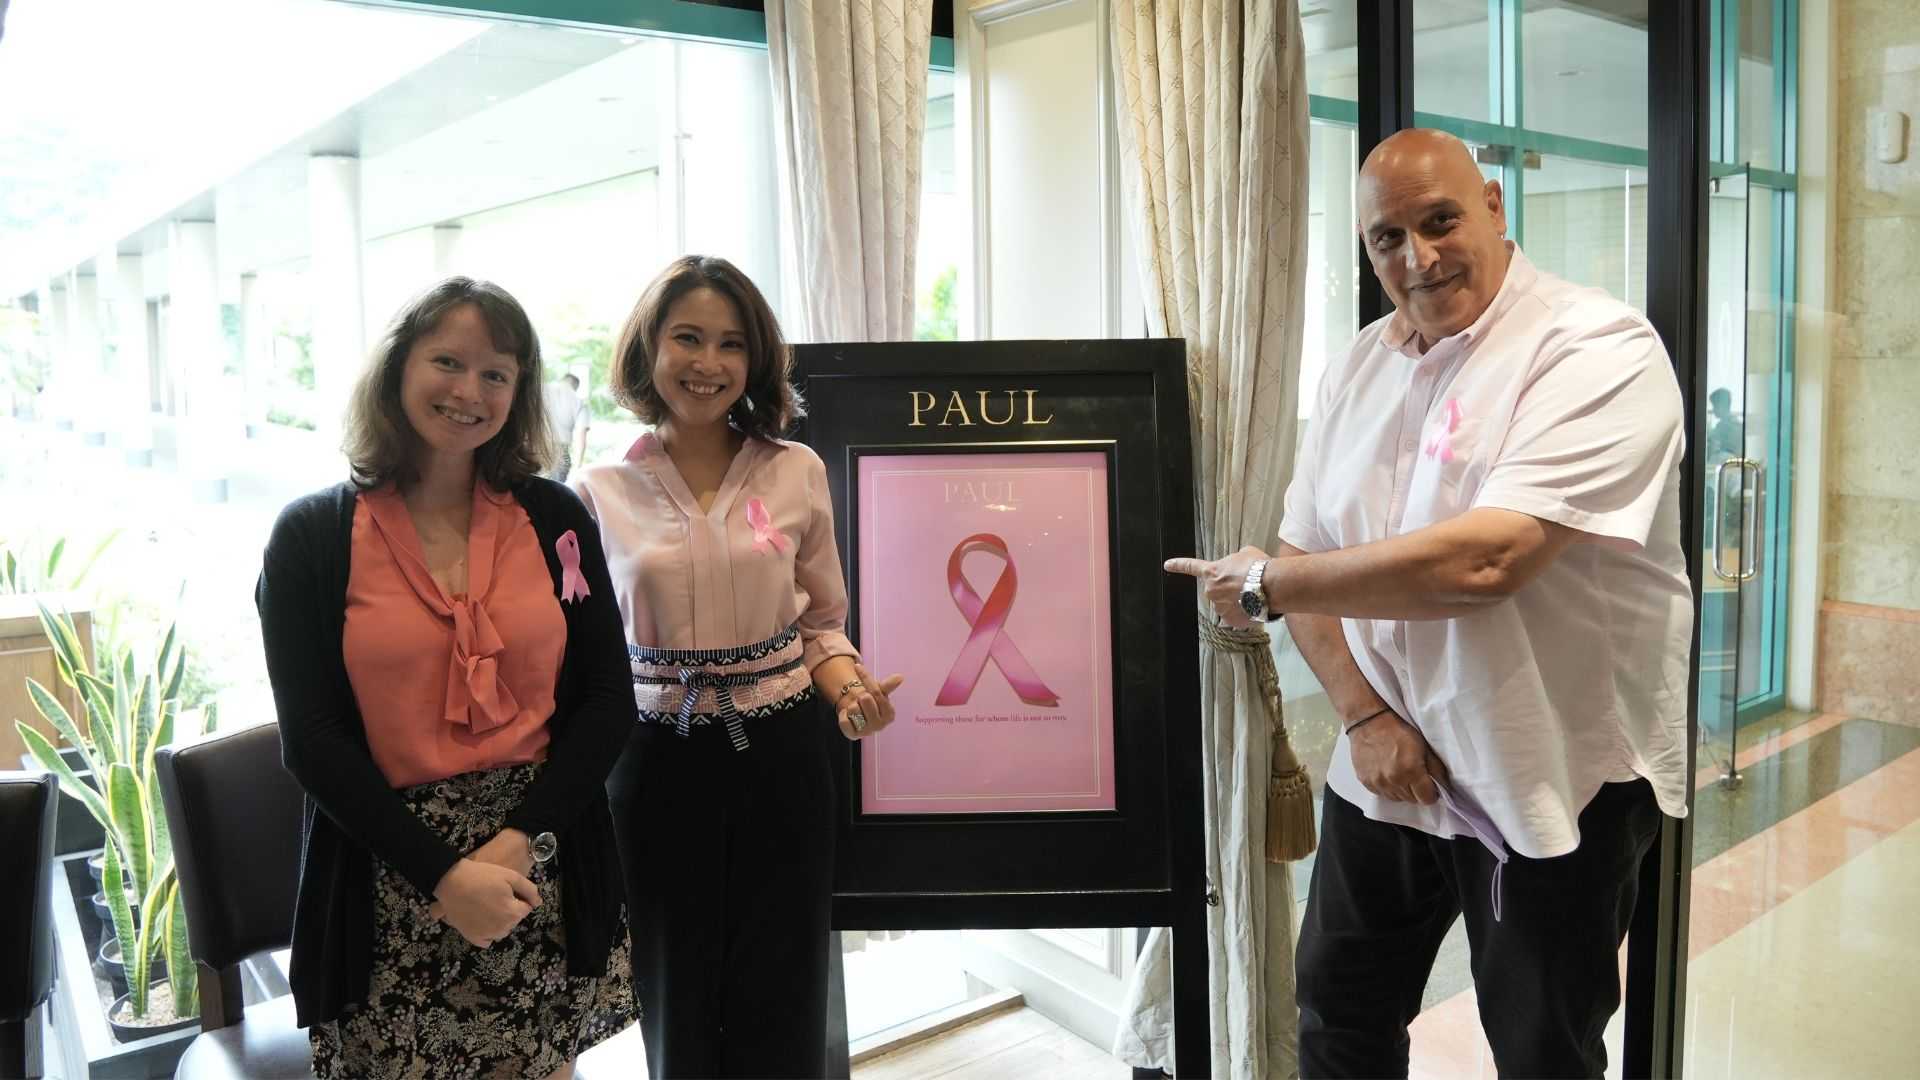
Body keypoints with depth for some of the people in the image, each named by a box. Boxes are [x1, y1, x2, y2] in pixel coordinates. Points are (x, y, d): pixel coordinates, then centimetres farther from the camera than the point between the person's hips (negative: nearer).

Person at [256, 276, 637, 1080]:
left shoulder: (554, 518, 2)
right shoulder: (313, 534, -2)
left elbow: (607, 702, 1)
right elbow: (313, 738, -5)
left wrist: (521, 839, -11)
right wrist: (443, 872, -13)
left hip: (543, 872, 2)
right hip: (388, 882, -1)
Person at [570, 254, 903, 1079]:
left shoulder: (796, 472, 0)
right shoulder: (600, 491, -1)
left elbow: (821, 624, 7)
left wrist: (850, 690, -12)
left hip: (779, 760, 0)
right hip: (656, 763, 0)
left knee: (779, 1013, 9)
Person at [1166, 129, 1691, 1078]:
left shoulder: (1599, 350, -17)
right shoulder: (1358, 370, 4)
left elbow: (1484, 559, -30)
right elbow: (1304, 555, 5)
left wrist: (1264, 583, -20)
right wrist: (1364, 715, -10)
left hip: (1551, 784, -6)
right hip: (1384, 773, 6)